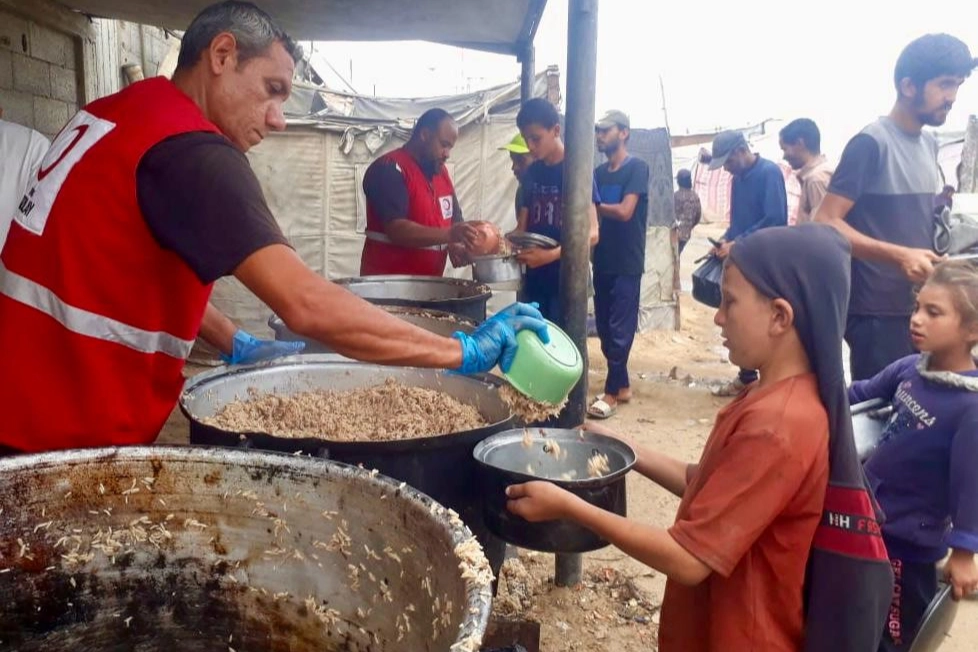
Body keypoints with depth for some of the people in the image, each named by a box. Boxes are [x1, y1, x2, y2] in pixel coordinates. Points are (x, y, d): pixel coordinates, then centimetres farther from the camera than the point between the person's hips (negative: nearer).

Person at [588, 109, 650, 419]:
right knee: (605, 328, 10)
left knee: (619, 329, -2)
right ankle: (622, 385, 22)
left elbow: (624, 211, -19)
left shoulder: (637, 168, -8)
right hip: (603, 260, 7)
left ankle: (611, 392, 6)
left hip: (627, 264, -7)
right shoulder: (599, 172, 13)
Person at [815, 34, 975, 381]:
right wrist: (899, 256, -27)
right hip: (878, 312, -8)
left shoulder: (929, 144, 13)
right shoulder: (871, 143, -12)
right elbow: (825, 222, -18)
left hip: (921, 307, 8)